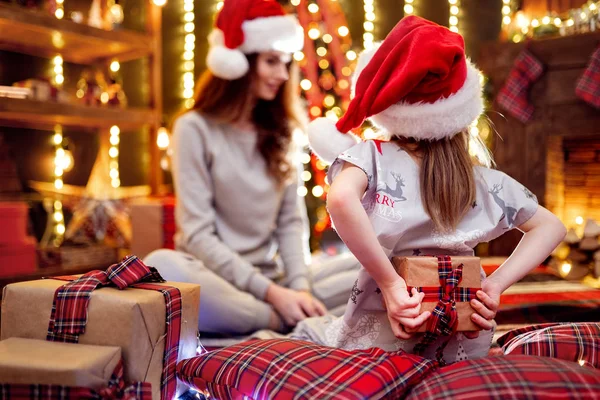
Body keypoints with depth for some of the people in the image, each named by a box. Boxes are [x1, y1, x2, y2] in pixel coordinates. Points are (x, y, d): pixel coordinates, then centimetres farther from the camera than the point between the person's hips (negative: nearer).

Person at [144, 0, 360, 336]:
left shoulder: (278, 132, 13)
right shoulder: (195, 129, -4)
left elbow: (291, 221, 7)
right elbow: (197, 234, -11)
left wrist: (300, 286, -10)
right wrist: (270, 292, -18)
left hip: (275, 280, 4)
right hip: (218, 279, -4)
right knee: (161, 266, -37)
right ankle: (287, 325, -25)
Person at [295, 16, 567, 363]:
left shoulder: (372, 157, -11)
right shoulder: (485, 181, 2)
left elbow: (341, 198, -33)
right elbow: (551, 227, 11)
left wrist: (388, 281, -24)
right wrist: (496, 284, 0)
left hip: (384, 341, -3)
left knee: (306, 330, 27)